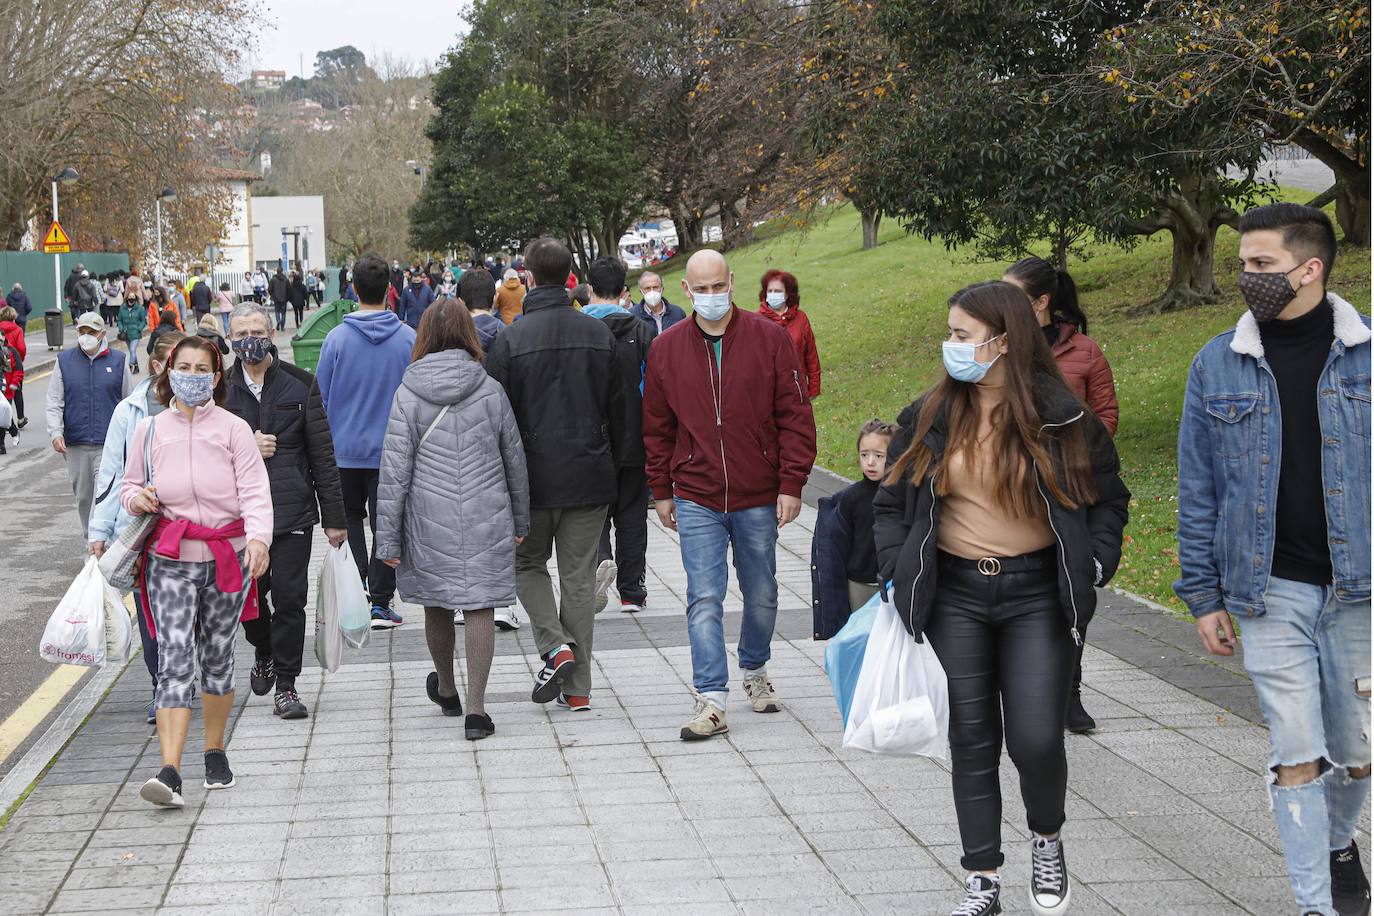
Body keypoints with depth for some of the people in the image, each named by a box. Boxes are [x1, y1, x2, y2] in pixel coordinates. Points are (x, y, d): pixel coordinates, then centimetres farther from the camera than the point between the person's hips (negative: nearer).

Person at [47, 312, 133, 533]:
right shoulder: (64, 361, 8)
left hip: (110, 444, -2)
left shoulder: (118, 361, 5)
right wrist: (55, 432, -9)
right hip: (76, 445, 2)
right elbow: (54, 402, 5)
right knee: (83, 496, 9)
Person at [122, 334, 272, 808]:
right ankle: (169, 772, -18)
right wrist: (137, 498, -7)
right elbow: (128, 485, 18)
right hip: (171, 560, 0)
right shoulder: (149, 429, 5)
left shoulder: (233, 429, -1)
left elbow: (254, 492, -8)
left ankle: (215, 752, 31)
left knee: (217, 657, 12)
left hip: (227, 557, 0)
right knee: (174, 661, -11)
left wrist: (259, 537, -27)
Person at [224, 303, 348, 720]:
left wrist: (334, 517, 1)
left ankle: (285, 685, 7)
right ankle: (264, 653, 39)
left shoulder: (300, 385, 3)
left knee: (289, 598, -4)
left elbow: (323, 454, 3)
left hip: (292, 509, -1)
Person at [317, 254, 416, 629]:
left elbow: (322, 397, -1)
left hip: (345, 450, 0)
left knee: (349, 518, 16)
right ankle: (380, 602, 6)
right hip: (393, 450, 0)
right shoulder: (409, 338, -7)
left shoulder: (336, 338, -8)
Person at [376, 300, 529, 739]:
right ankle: (475, 709, -3)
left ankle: (446, 690, 37)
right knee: (479, 608, 1)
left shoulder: (408, 395, -5)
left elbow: (394, 472, -5)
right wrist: (520, 521, 20)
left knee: (437, 605, 17)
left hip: (429, 521, 0)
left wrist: (388, 538, 0)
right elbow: (515, 460, 8)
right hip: (486, 519, 0)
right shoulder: (490, 390, 0)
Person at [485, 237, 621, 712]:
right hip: (590, 476, 3)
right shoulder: (600, 334, 1)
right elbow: (618, 410, 6)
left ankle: (555, 643, -3)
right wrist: (613, 468, 16)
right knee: (579, 577, 8)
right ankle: (577, 687, 10)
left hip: (534, 477, -2)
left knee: (527, 562, 19)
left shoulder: (511, 339, -9)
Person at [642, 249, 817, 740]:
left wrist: (791, 484, -7)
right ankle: (711, 700, -6)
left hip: (759, 497, 0)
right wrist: (661, 491, 8)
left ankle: (754, 671, 37)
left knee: (761, 595, 14)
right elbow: (657, 427, 10)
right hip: (696, 500, 0)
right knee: (705, 599, -6)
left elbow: (795, 417, -2)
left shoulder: (769, 339, -3)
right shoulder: (666, 348, 2)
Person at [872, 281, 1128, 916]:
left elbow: (1108, 499, 5)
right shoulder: (930, 417, 1)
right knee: (971, 740, 6)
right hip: (955, 595, 2)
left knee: (1036, 740, -8)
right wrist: (895, 576, -1)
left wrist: (1094, 567, -7)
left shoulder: (1060, 418, -5)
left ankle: (1047, 840, 24)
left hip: (1037, 593, -2)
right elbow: (893, 502, 9)